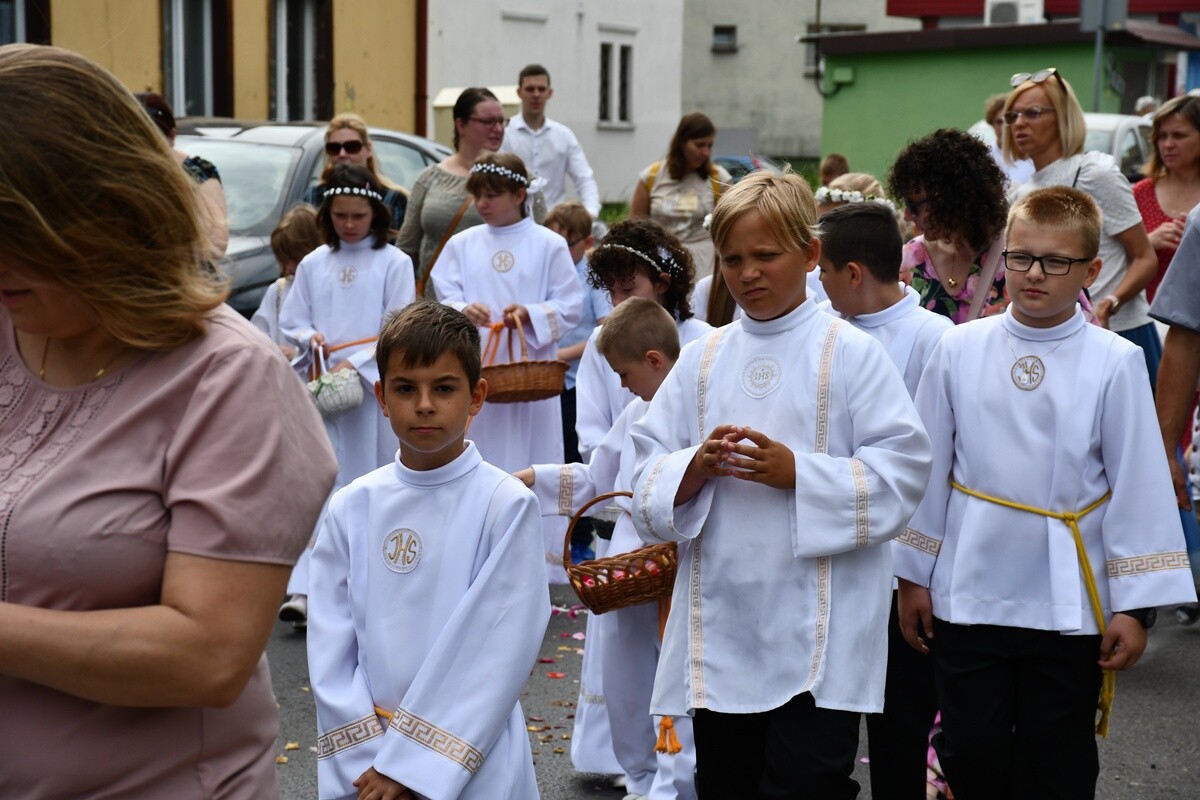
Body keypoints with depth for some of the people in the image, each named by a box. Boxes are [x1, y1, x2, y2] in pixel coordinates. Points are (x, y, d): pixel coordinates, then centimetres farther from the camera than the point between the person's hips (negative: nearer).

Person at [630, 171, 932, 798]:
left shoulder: (850, 353, -3)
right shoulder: (701, 358, 8)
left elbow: (901, 474, -9)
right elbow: (647, 483, 6)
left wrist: (797, 473, -19)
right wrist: (694, 469, -14)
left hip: (819, 637, -4)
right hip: (718, 631, 5)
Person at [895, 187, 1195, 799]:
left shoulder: (1115, 364, -6)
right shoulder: (959, 350, -1)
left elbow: (1138, 489, -4)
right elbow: (928, 471, 5)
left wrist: (1134, 605, -5)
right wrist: (913, 577, 8)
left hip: (1068, 607, -1)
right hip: (967, 598, 2)